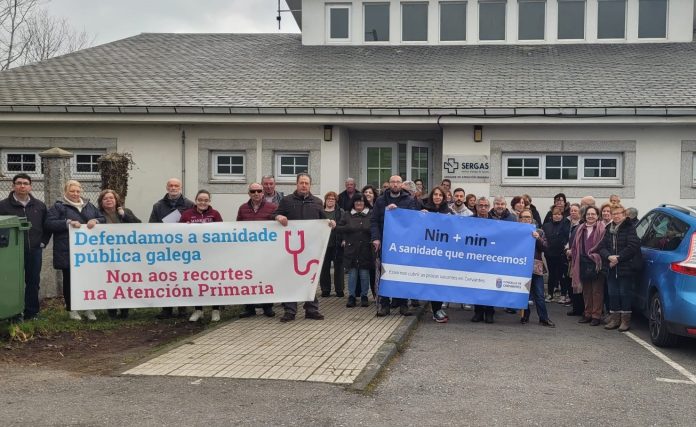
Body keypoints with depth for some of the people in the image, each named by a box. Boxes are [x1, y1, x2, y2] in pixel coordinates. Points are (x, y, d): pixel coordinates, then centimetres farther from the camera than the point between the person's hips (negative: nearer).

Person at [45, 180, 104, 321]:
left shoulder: (89, 206, 16)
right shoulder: (58, 207, 3)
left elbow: (103, 219, 17)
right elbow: (49, 223, -8)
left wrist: (95, 221, -6)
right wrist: (68, 223, -18)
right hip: (67, 252, -3)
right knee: (69, 279, 5)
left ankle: (89, 308, 14)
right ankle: (71, 309, 17)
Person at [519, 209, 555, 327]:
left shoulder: (539, 232, 10)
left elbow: (544, 247, 0)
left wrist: (538, 238, -13)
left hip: (536, 266, 0)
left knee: (539, 295, -2)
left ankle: (544, 318, 3)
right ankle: (525, 316, 17)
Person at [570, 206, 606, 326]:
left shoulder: (601, 228, -4)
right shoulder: (581, 228, 13)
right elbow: (575, 246, 16)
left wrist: (597, 256, -15)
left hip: (596, 263, -5)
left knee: (597, 290, -1)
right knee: (586, 290, 12)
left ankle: (596, 315, 5)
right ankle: (587, 314, 20)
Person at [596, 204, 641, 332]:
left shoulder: (629, 229, -6)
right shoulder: (608, 230, 12)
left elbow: (632, 247, -16)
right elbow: (601, 247, 6)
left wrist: (618, 258, -16)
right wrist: (609, 257, -13)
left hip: (625, 268, -6)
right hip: (611, 268, 6)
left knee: (625, 293, -1)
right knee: (612, 294, 10)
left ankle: (625, 320, 7)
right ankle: (614, 319, 20)